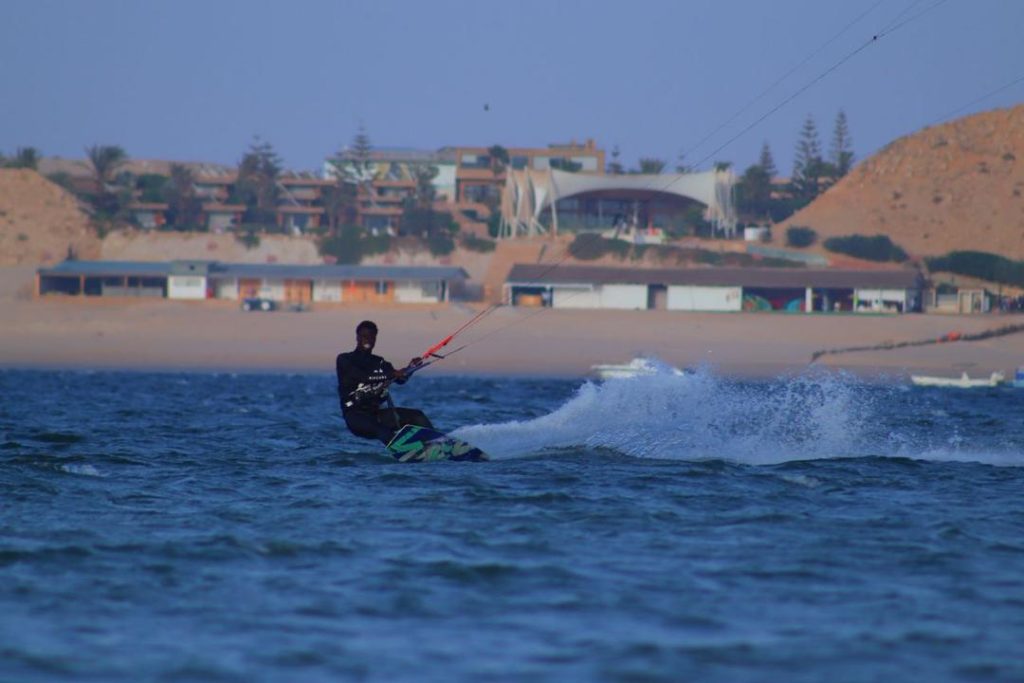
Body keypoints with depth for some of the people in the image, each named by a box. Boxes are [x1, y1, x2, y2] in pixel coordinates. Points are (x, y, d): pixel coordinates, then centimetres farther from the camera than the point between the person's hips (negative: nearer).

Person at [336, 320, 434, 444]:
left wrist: (410, 368, -20)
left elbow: (400, 379, 2)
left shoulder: (379, 363, 18)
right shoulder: (344, 360, 3)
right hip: (355, 415, -6)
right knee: (385, 433, -35)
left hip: (376, 412, 6)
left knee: (417, 415, -12)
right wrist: (392, 374, -25)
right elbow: (360, 377, -17)